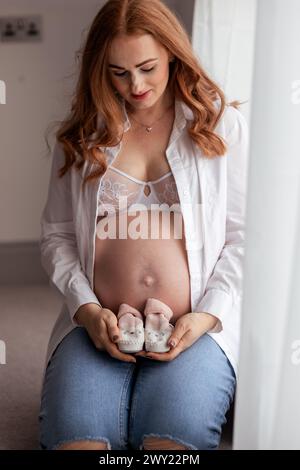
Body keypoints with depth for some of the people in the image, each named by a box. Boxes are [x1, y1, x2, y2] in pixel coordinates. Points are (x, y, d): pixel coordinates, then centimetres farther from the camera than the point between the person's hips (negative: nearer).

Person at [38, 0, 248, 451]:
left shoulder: (223, 125, 8)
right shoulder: (82, 135, 13)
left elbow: (242, 236, 4)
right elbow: (56, 234, 11)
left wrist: (207, 315, -8)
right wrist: (86, 308, -5)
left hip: (196, 326, -1)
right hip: (100, 324, 2)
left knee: (176, 434, -28)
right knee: (74, 433, -25)